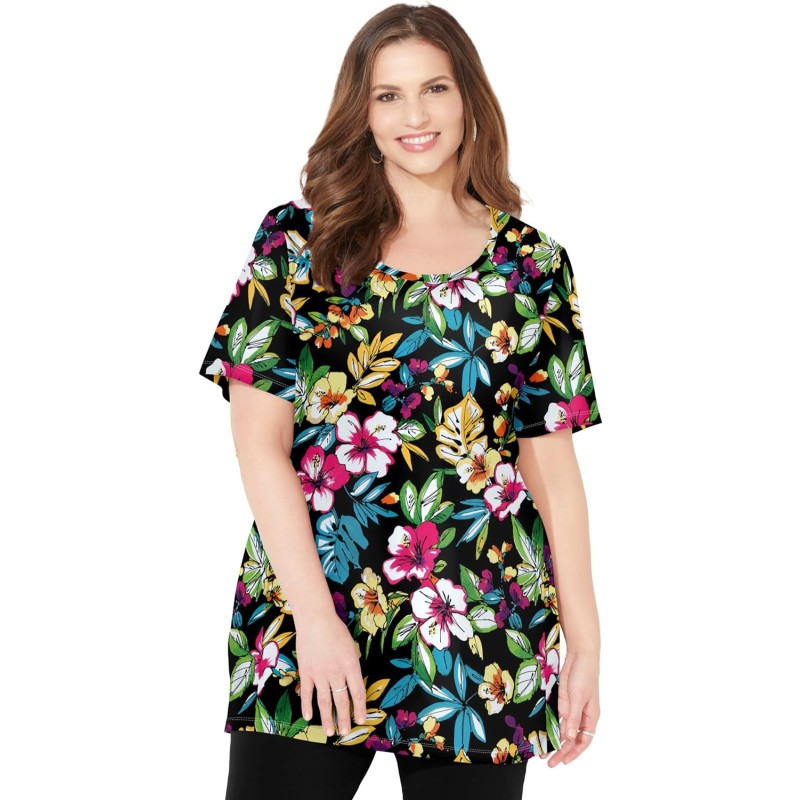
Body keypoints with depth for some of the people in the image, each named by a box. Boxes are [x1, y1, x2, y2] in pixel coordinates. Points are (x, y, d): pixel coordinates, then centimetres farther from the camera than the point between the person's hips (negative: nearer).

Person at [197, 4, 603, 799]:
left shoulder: (532, 264, 7)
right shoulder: (298, 239, 3)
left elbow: (553, 469, 7)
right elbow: (261, 444, -2)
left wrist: (585, 642, 2)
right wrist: (314, 617, -10)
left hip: (484, 638, 1)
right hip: (305, 616, -1)